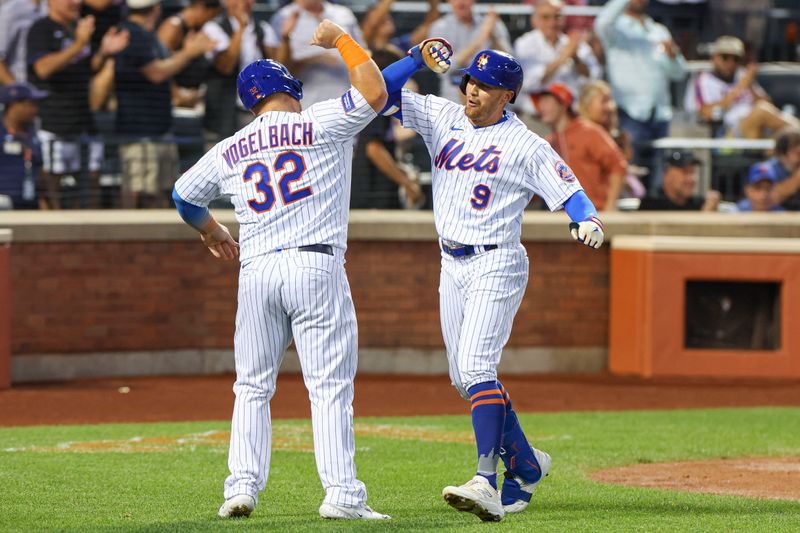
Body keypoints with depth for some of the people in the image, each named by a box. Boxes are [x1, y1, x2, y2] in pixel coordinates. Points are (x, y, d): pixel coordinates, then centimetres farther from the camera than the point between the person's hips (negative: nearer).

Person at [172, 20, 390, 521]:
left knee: (253, 387, 12)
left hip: (256, 272, 3)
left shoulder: (229, 151, 15)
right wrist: (341, 39, 9)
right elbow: (374, 93, -5)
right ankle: (341, 493, -10)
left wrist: (210, 231, 48)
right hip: (316, 265, -3)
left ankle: (243, 485, 2)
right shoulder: (320, 124, 2)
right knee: (330, 385, -4)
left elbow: (184, 195, 28)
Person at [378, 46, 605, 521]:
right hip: (452, 265, 7)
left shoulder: (526, 146, -8)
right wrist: (420, 57, -9)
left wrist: (590, 223, -33)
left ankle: (487, 482, -31)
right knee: (464, 377, 10)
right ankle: (525, 463, 27)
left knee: (476, 366, -21)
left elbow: (570, 192, -12)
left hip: (496, 263, -7)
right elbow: (383, 90, 6)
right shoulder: (441, 117, 8)